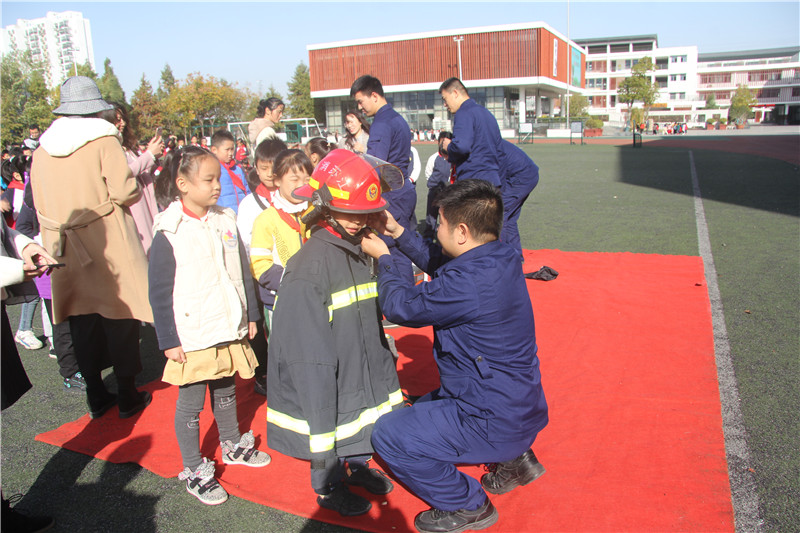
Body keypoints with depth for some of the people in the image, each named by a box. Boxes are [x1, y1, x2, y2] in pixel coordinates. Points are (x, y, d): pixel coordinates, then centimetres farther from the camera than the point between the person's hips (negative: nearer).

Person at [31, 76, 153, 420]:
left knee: (82, 321, 12)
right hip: (109, 246, -4)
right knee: (119, 318, 5)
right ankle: (127, 397, 13)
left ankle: (96, 396, 22)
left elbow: (41, 207, 9)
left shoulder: (41, 151, 7)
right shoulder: (104, 140, -9)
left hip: (66, 248, 5)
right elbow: (124, 191, -17)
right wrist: (135, 188, 5)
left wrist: (52, 248, 18)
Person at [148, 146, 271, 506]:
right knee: (191, 404, 7)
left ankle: (233, 446, 42)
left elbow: (242, 272, 11)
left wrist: (250, 315, 13)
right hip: (191, 337, -5)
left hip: (229, 330, 5)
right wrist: (169, 341, -12)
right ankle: (193, 470, 23)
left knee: (226, 392, 22)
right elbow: (159, 293, -11)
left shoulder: (226, 221, 3)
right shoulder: (169, 233, -14)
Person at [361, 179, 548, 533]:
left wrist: (382, 258, 0)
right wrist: (398, 233, 11)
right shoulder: (500, 257, -3)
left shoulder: (468, 283, -32)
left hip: (495, 423, -9)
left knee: (388, 435, -5)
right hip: (520, 404, 10)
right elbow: (440, 264, 15)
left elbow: (401, 306, -16)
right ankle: (515, 459, 24)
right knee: (422, 408, 29)